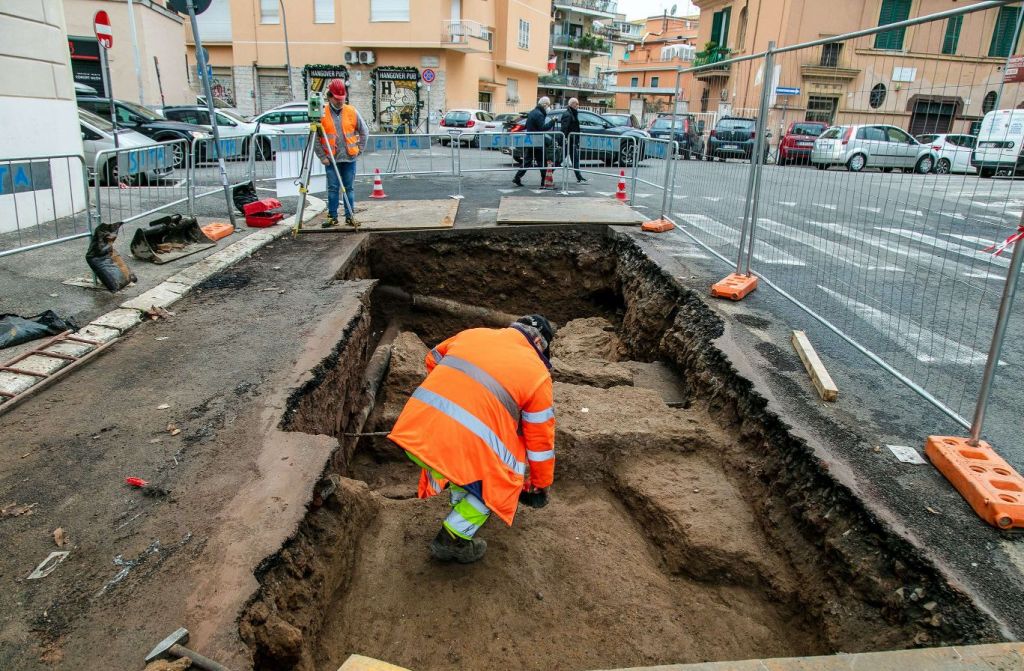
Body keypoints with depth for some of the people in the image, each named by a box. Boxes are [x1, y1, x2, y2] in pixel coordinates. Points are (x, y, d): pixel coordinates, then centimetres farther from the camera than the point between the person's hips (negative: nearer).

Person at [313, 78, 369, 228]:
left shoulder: (352, 112, 3)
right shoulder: (322, 113, -2)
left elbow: (364, 132, 12)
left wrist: (359, 150, 5)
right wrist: (322, 156, -4)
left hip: (349, 158, 1)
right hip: (331, 159, -1)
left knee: (349, 188, 6)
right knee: (332, 188, 2)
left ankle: (350, 216, 13)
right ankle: (332, 217, 9)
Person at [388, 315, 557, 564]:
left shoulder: (472, 334, 19)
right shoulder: (537, 373, 8)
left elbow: (433, 360, 35)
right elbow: (541, 438, 13)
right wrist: (540, 486, 27)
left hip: (413, 432, 6)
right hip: (464, 444, -6)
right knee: (501, 480, 20)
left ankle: (463, 505, 46)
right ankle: (453, 540, 21)